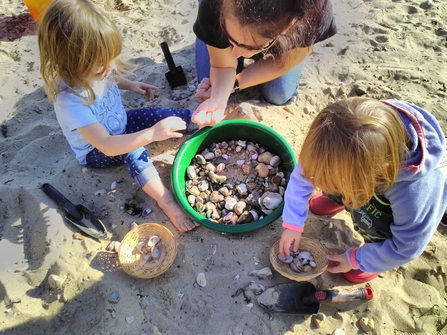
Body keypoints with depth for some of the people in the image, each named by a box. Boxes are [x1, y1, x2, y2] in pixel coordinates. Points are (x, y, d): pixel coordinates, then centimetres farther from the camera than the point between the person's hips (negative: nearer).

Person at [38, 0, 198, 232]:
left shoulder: (95, 69, -19)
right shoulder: (70, 100, -38)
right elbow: (106, 145, -44)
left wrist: (130, 85, -7)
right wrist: (152, 133, -54)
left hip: (120, 125, 7)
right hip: (96, 151, -6)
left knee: (175, 117, -8)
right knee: (134, 151, -38)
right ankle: (166, 201, -36)